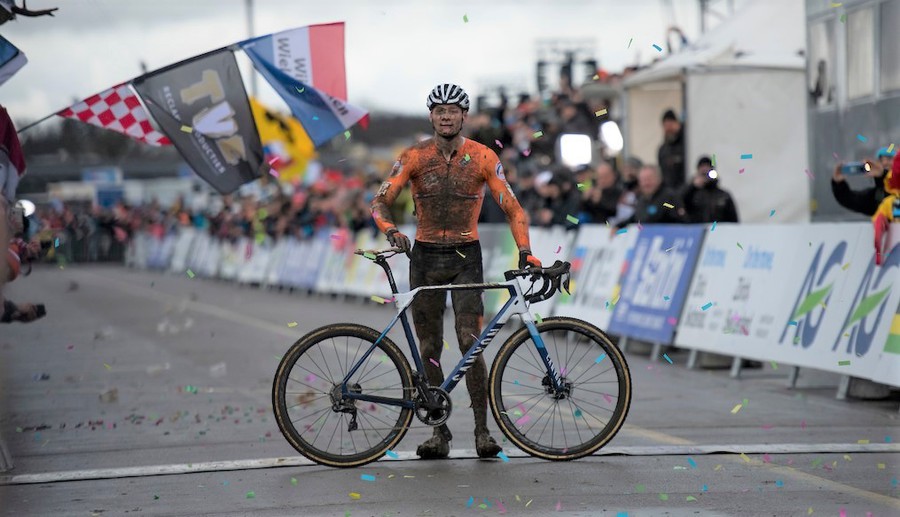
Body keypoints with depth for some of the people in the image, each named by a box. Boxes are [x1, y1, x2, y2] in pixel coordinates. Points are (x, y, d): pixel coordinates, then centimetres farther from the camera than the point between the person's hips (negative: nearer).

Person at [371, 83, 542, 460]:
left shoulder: (483, 157, -4)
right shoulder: (414, 157, -2)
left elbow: (511, 207, -5)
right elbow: (380, 202, -6)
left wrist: (525, 250, -18)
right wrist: (392, 231, -27)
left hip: (466, 257, -1)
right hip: (425, 258, 2)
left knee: (471, 344, -12)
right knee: (429, 349, 3)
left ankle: (482, 431, -7)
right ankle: (440, 433, 9)